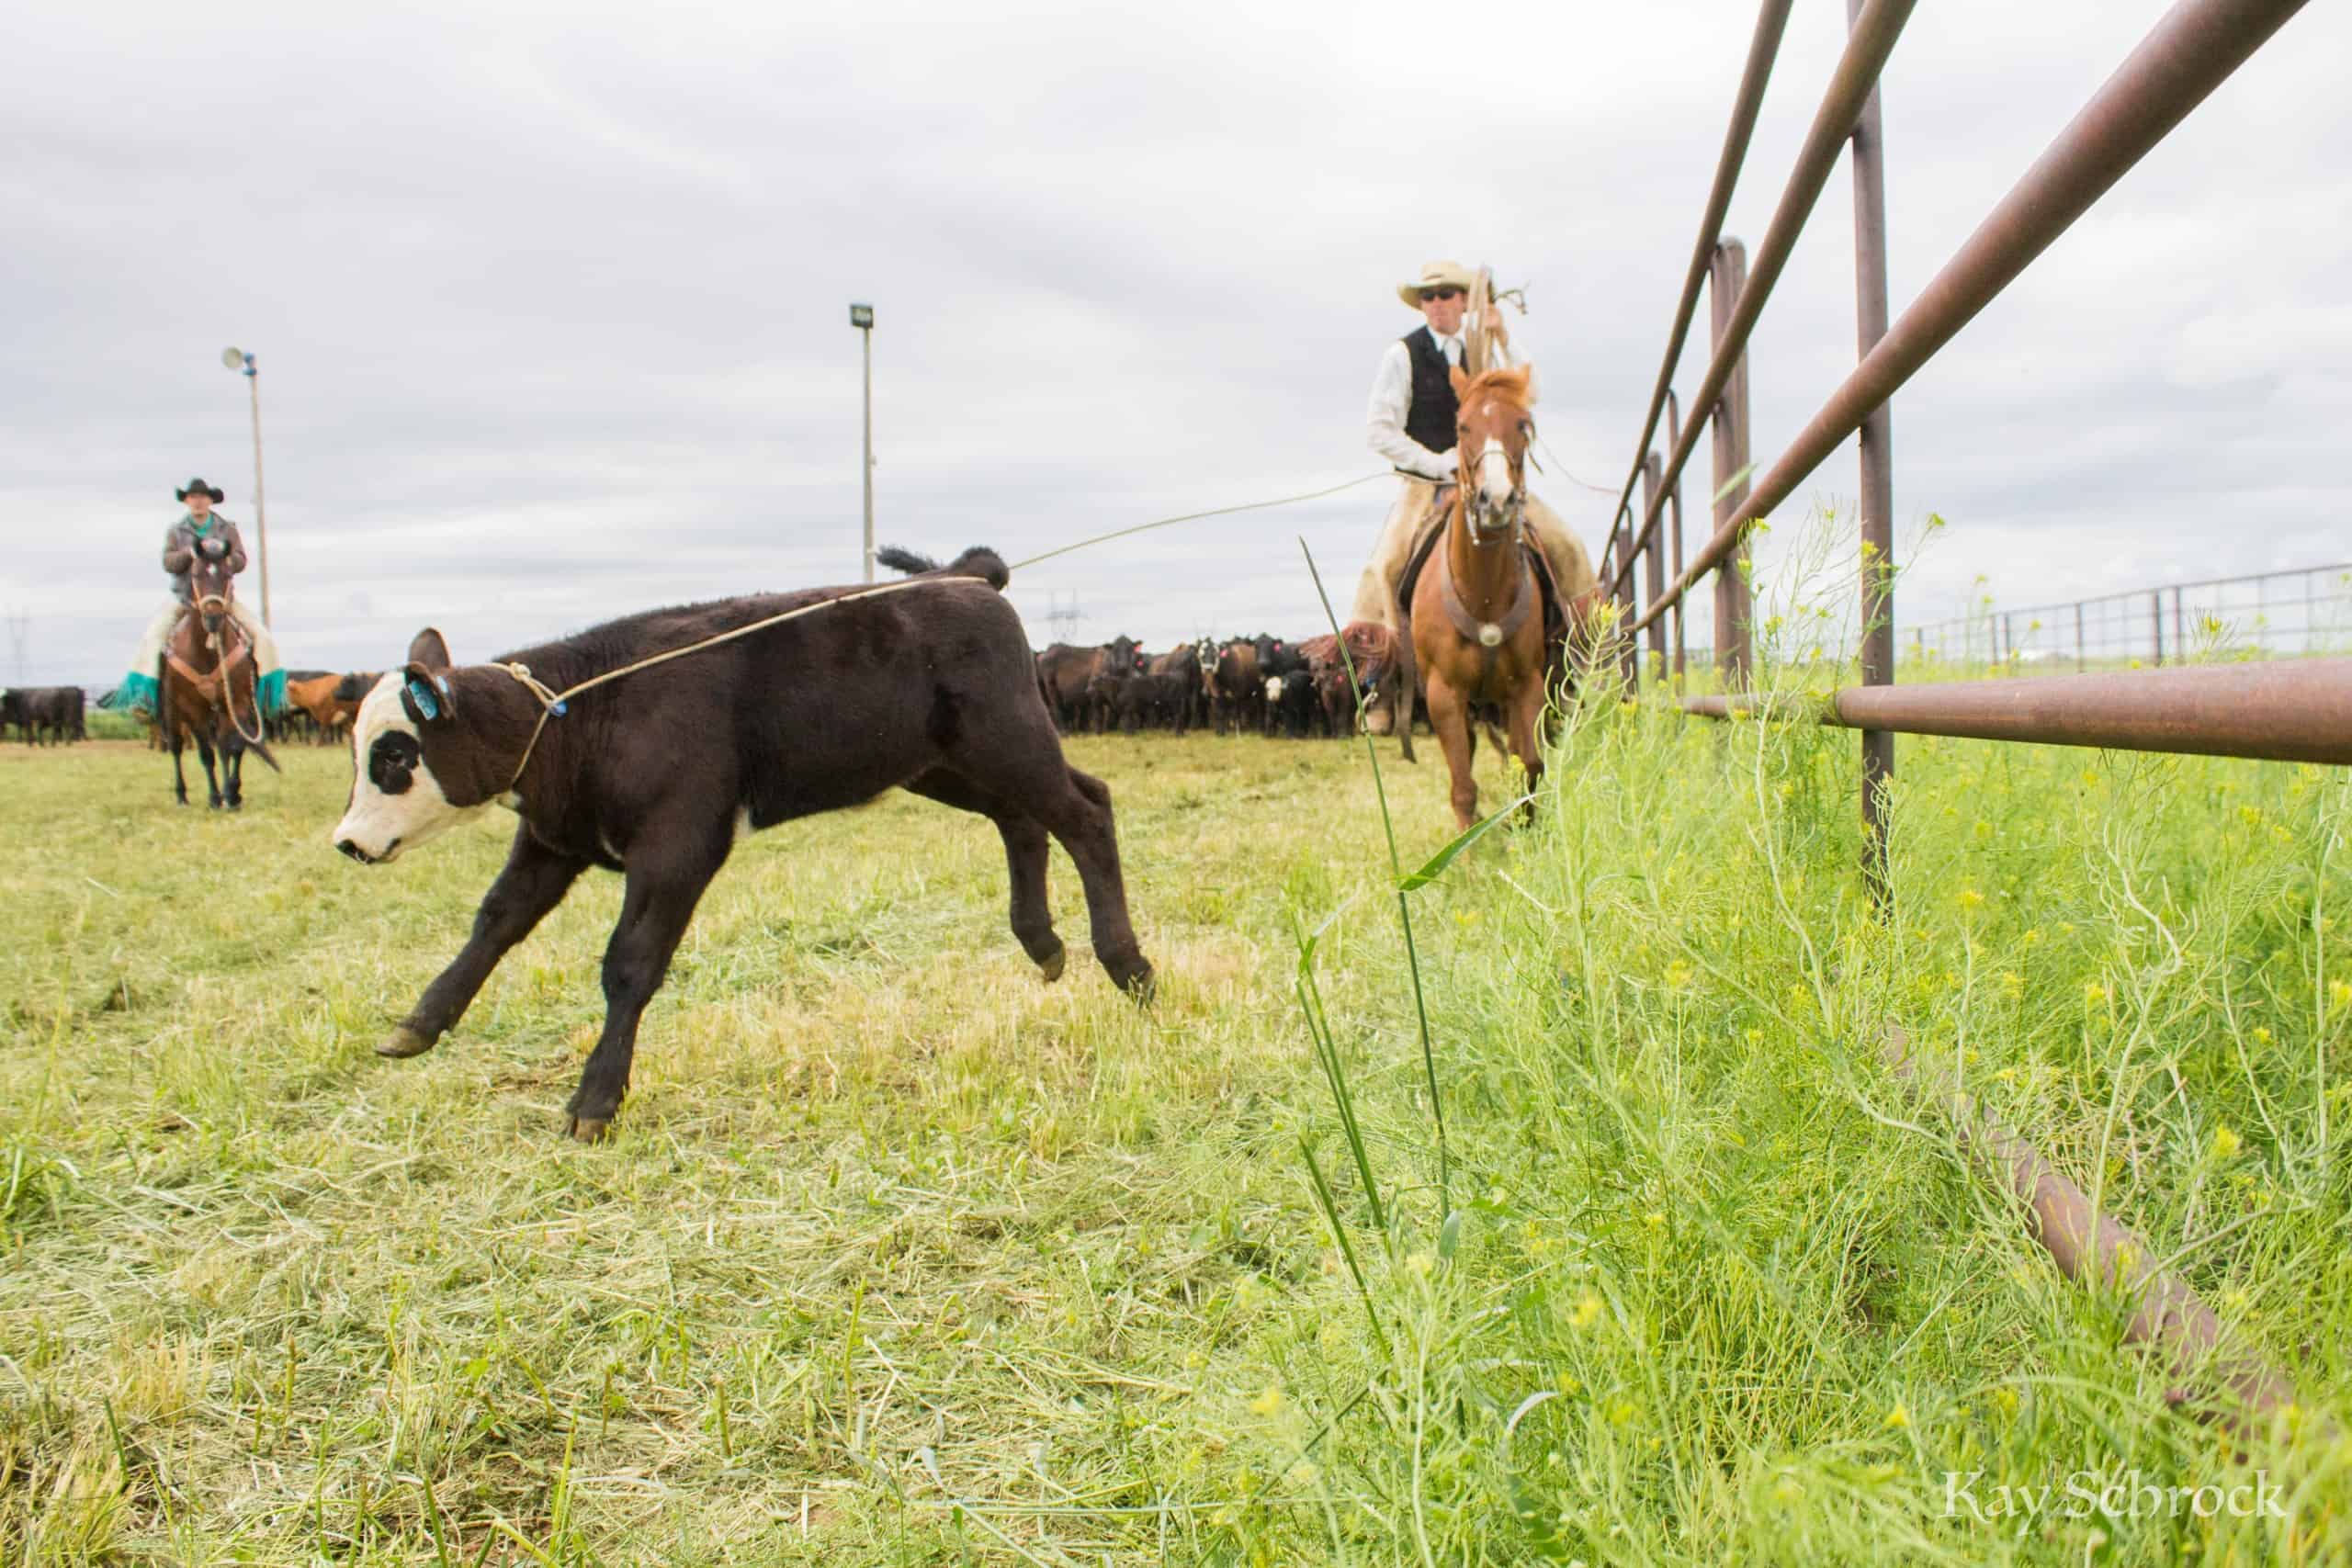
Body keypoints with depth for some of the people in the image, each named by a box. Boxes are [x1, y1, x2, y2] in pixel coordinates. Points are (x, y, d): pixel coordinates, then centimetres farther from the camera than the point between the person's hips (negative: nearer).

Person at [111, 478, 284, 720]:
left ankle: (268, 691, -8)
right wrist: (191, 552, -23)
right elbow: (168, 563, -6)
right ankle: (143, 694, -21)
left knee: (263, 637, -17)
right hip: (185, 596, 0)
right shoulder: (176, 531, 8)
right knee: (153, 635, -22)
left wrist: (223, 551, -22)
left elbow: (240, 563, -2)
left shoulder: (227, 529, 7)